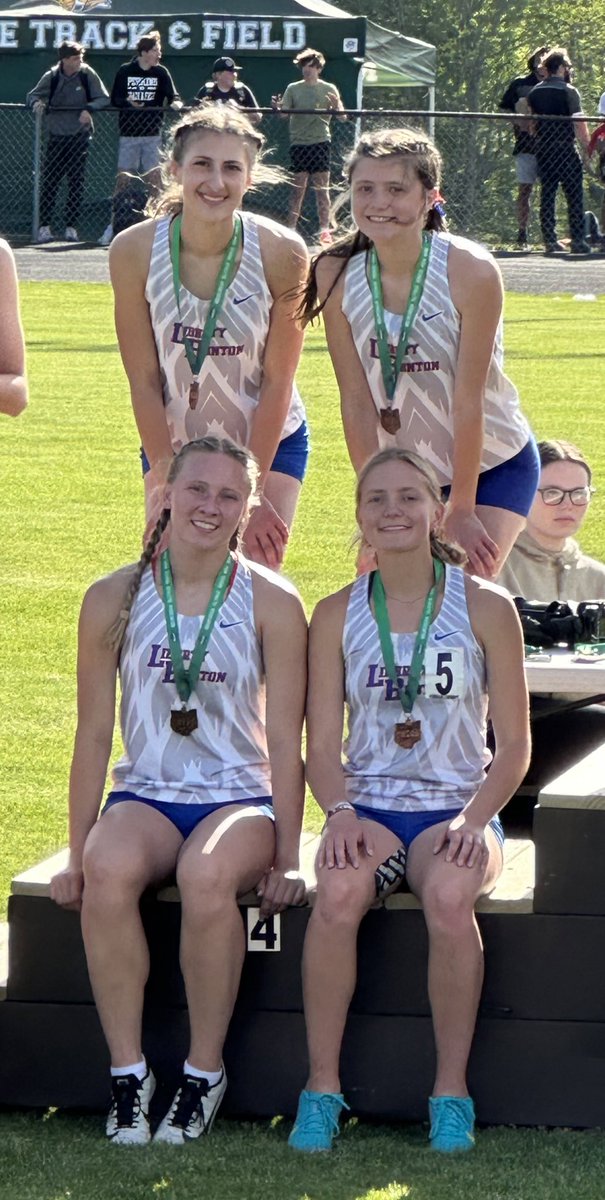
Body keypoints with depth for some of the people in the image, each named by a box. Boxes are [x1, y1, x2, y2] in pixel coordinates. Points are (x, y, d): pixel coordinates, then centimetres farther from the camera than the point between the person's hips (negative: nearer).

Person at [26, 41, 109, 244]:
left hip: (79, 137, 0)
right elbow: (33, 95, 9)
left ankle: (71, 227, 9)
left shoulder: (87, 75, -3)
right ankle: (44, 226, -1)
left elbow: (103, 98, -2)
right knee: (49, 182, -5)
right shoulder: (51, 77, -1)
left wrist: (89, 108, -21)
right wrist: (36, 103, -14)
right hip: (56, 137, 0)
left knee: (76, 183, 2)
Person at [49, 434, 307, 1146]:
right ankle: (127, 1073, -23)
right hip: (147, 794, 1)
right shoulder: (115, 600, 2)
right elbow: (93, 734, 5)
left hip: (240, 796, -1)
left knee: (207, 874, -37)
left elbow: (285, 742, -1)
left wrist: (286, 861, -5)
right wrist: (76, 856, 3)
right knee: (109, 870, -34)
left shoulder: (270, 603, -1)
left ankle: (204, 1073, -19)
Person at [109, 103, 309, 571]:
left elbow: (277, 381, -13)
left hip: (271, 444, -1)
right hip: (173, 444, 1)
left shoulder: (282, 252, -19)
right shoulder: (134, 250, -17)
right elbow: (144, 382, -11)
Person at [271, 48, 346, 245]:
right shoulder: (293, 89, 7)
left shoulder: (328, 89, 4)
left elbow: (342, 117, 0)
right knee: (298, 187, 3)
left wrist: (337, 105, -22)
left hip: (320, 142, -1)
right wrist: (278, 107, -22)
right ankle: (291, 227, 8)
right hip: (298, 143, 1)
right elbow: (284, 112, 1)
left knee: (322, 188, -3)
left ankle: (325, 229, -1)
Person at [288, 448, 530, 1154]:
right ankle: (321, 1087, -23)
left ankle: (451, 1089, -22)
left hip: (455, 810, -1)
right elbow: (321, 745, 5)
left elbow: (513, 746, 2)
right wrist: (340, 812, -16)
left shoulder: (486, 610, 2)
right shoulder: (336, 616, 7)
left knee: (449, 897, -36)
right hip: (367, 806, 1)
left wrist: (473, 820, -15)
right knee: (338, 895, -34)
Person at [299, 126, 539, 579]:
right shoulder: (336, 275, -13)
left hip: (492, 468, -3)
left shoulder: (471, 270, -23)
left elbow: (468, 399, -20)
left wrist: (461, 512, -17)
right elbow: (357, 401, -11)